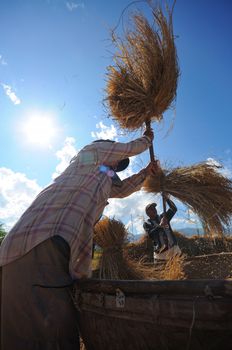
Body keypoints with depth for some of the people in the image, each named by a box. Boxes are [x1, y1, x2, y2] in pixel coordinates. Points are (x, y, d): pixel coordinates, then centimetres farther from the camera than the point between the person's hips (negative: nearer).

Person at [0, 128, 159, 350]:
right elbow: (132, 148, 22)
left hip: (58, 240, 10)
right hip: (46, 239, -10)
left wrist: (146, 172, 47)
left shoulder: (103, 178, 35)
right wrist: (147, 138, 44)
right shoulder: (97, 148, 13)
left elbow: (122, 190, 45)